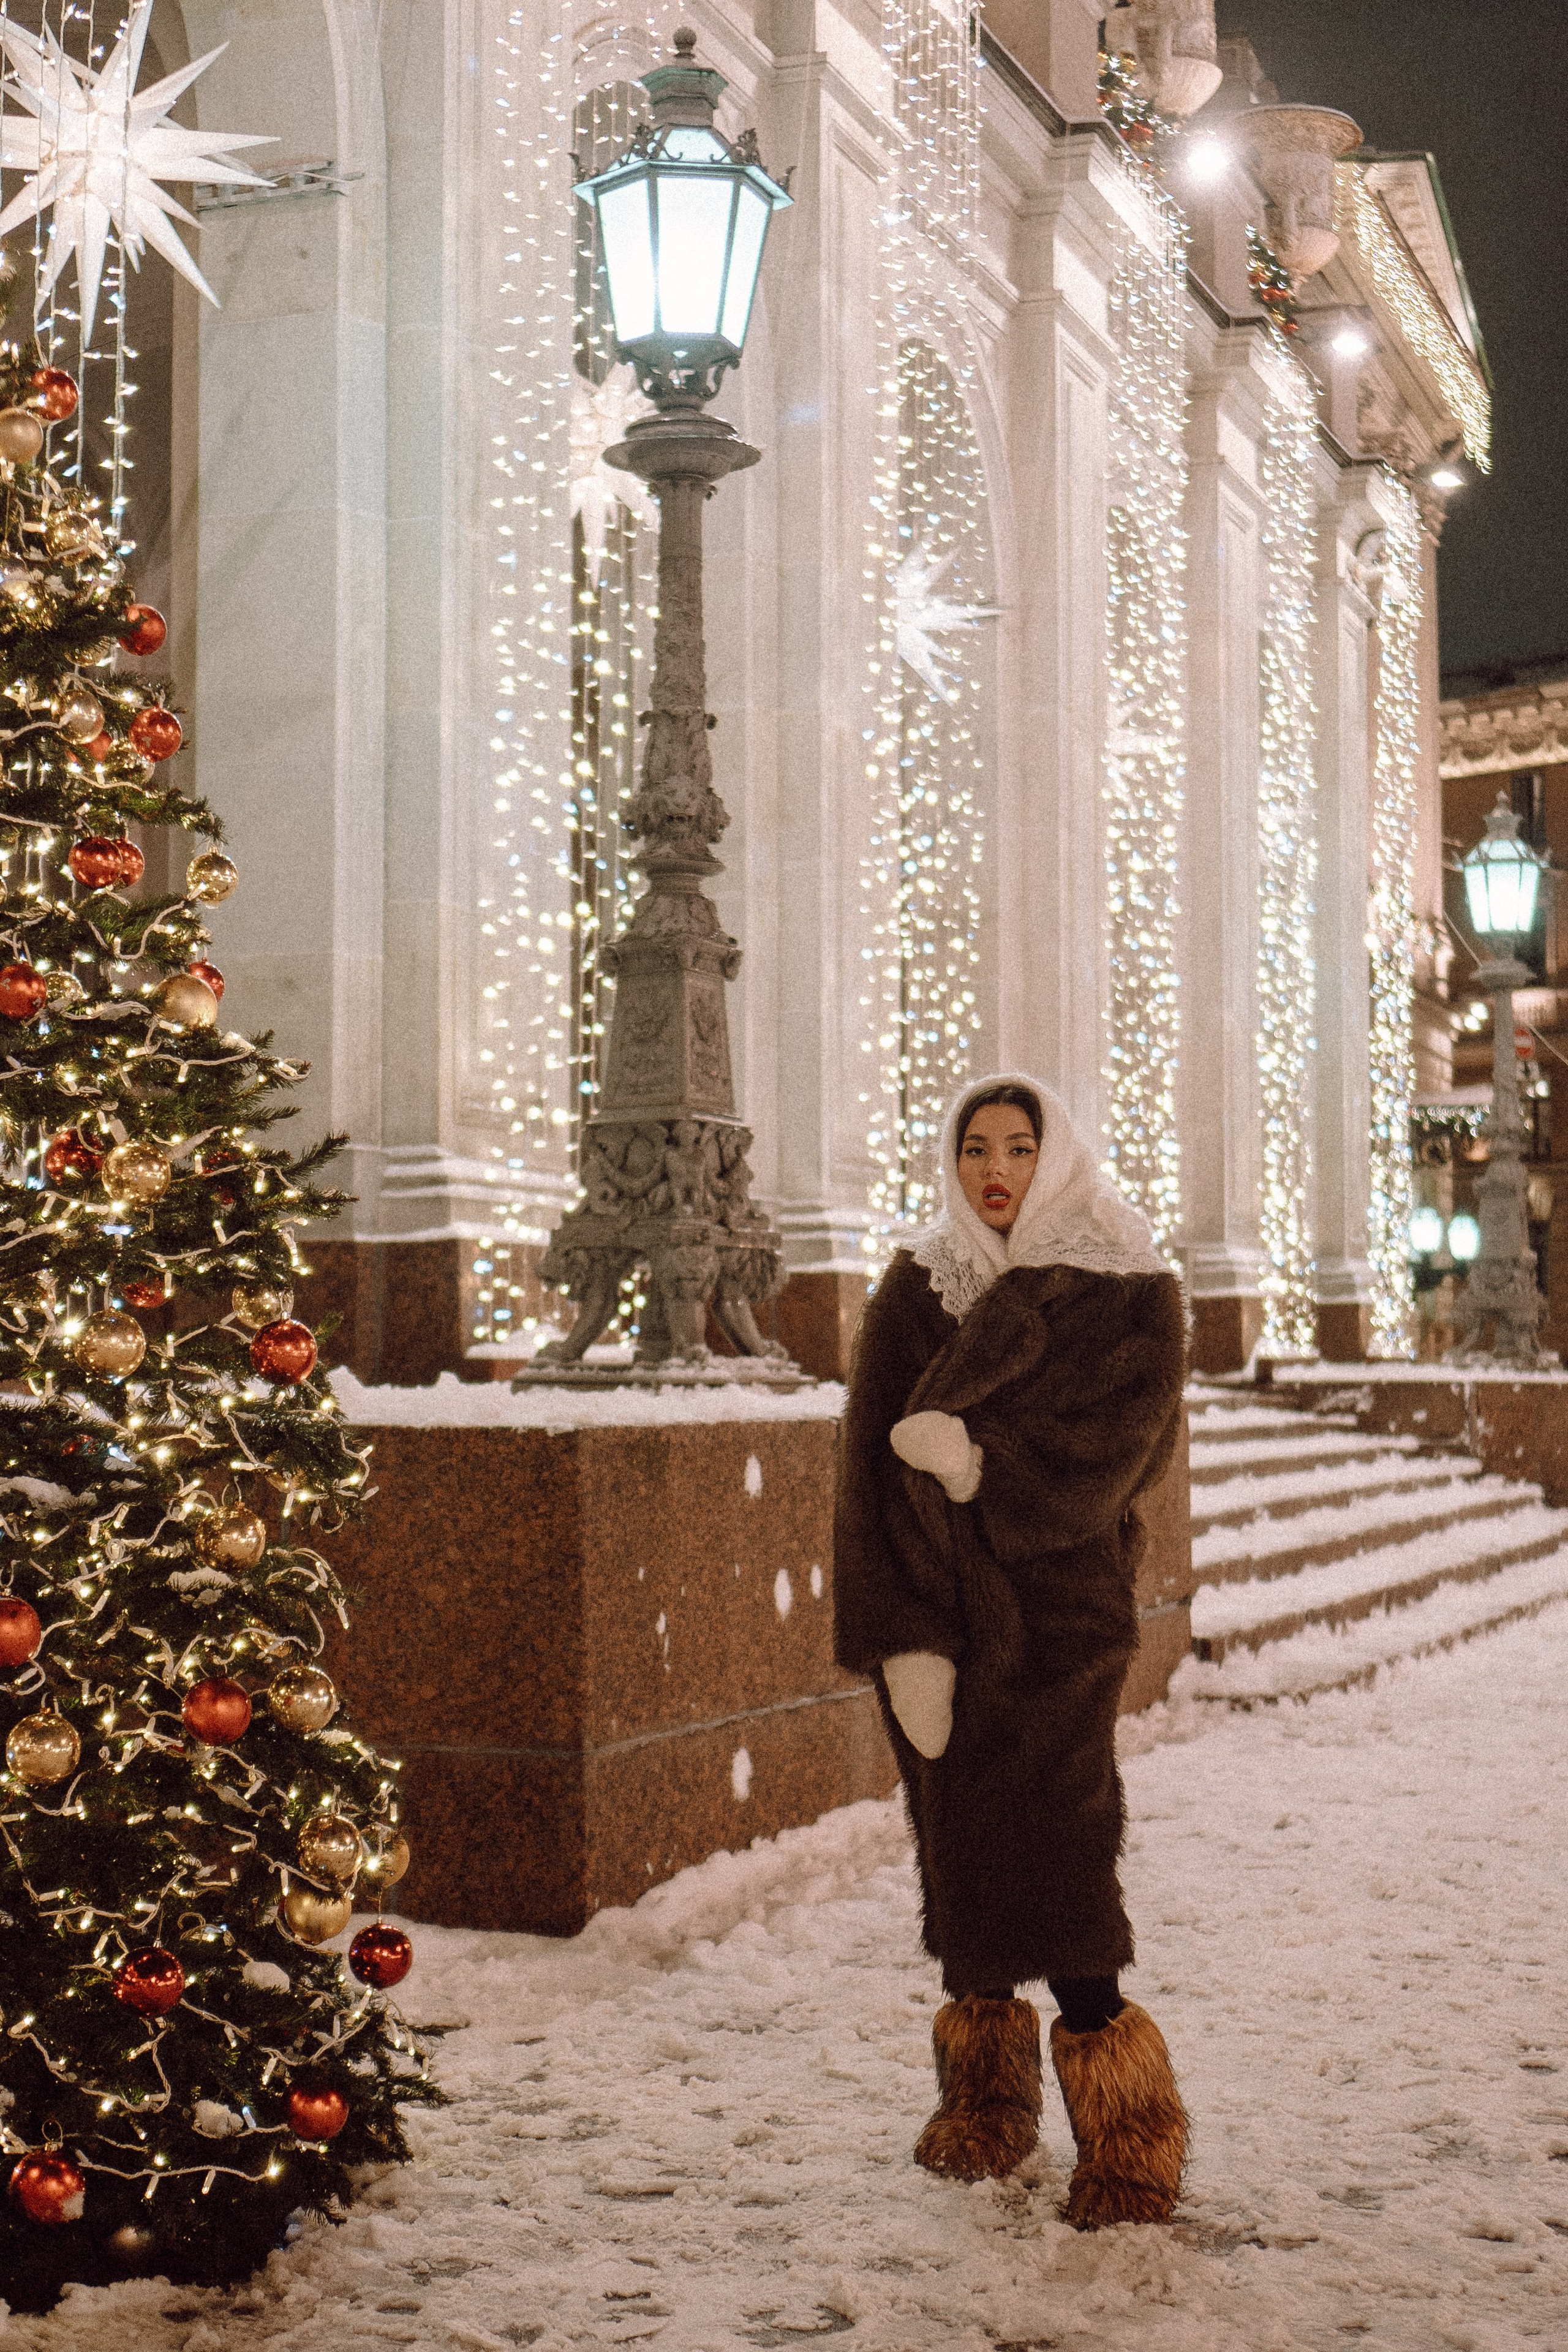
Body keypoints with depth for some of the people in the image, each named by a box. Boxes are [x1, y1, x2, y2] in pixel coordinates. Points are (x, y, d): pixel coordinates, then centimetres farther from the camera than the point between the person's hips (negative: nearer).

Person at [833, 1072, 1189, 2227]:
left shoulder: (1133, 1294, 1)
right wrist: (905, 1638, -10)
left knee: (1059, 1850, -10)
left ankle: (1124, 2135, -1)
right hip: (933, 1611, 3)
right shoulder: (912, 1289, 6)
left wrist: (983, 1468, -20)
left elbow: (1131, 1441, -11)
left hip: (1061, 1606, -3)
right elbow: (871, 1463, -1)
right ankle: (986, 2097, 25)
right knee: (958, 1840, 8)